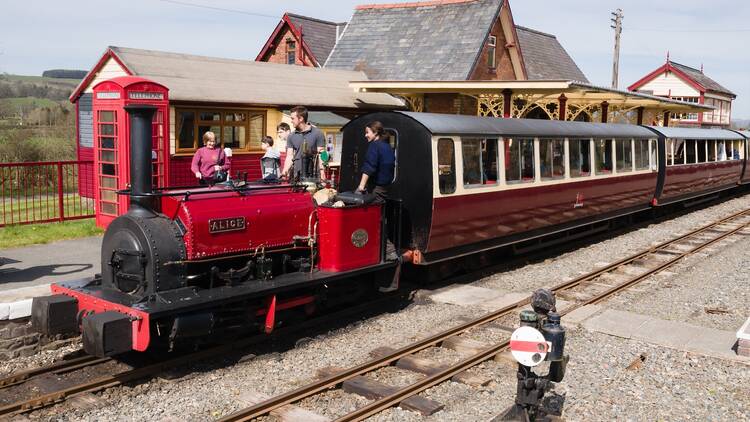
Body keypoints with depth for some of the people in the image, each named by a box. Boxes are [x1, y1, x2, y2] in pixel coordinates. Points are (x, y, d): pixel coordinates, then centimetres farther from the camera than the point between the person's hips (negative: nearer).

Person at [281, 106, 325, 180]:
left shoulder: (317, 133, 0)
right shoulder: (291, 137, 10)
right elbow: (290, 156, 7)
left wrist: (322, 174, -10)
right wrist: (285, 171, -11)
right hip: (296, 175, 3)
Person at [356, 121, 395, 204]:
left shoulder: (374, 145, -10)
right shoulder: (387, 146, 13)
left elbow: (369, 168, -18)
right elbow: (392, 165, 22)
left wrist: (361, 185, -20)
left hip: (376, 186, -8)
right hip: (386, 186, 8)